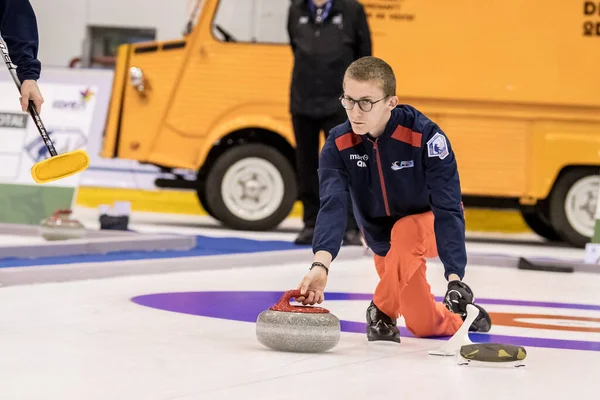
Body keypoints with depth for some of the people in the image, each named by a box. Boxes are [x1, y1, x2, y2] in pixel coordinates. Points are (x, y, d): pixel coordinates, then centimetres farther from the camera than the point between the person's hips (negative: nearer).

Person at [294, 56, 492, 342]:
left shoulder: (426, 136, -33)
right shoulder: (338, 144, -24)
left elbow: (448, 209, -35)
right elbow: (332, 206, -37)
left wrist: (455, 278, -46)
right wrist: (321, 264, -56)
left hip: (427, 222, -3)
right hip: (382, 238, 4)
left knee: (405, 233, -38)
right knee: (425, 325, 2)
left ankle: (384, 311, -16)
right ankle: (461, 317, 35)